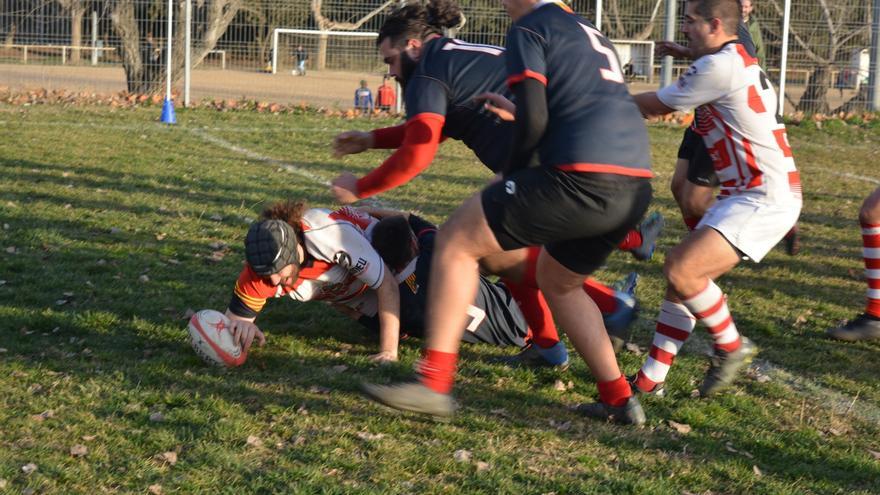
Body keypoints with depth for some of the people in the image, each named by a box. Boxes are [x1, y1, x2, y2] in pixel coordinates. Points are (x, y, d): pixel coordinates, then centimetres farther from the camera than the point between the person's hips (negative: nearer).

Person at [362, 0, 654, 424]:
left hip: (584, 178, -8)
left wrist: (510, 173, 8)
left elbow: (533, 119, -9)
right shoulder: (592, 35, 29)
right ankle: (619, 400, 24)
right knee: (557, 281, 29)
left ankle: (434, 383, -4)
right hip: (636, 185, 9)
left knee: (456, 240, 2)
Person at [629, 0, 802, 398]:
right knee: (683, 275, 7)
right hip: (744, 195, 11)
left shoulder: (719, 66, -15)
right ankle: (650, 380, 11)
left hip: (766, 197, -11)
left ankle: (731, 347, 2)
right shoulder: (739, 61, 15)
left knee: (681, 269, -20)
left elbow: (655, 106, -4)